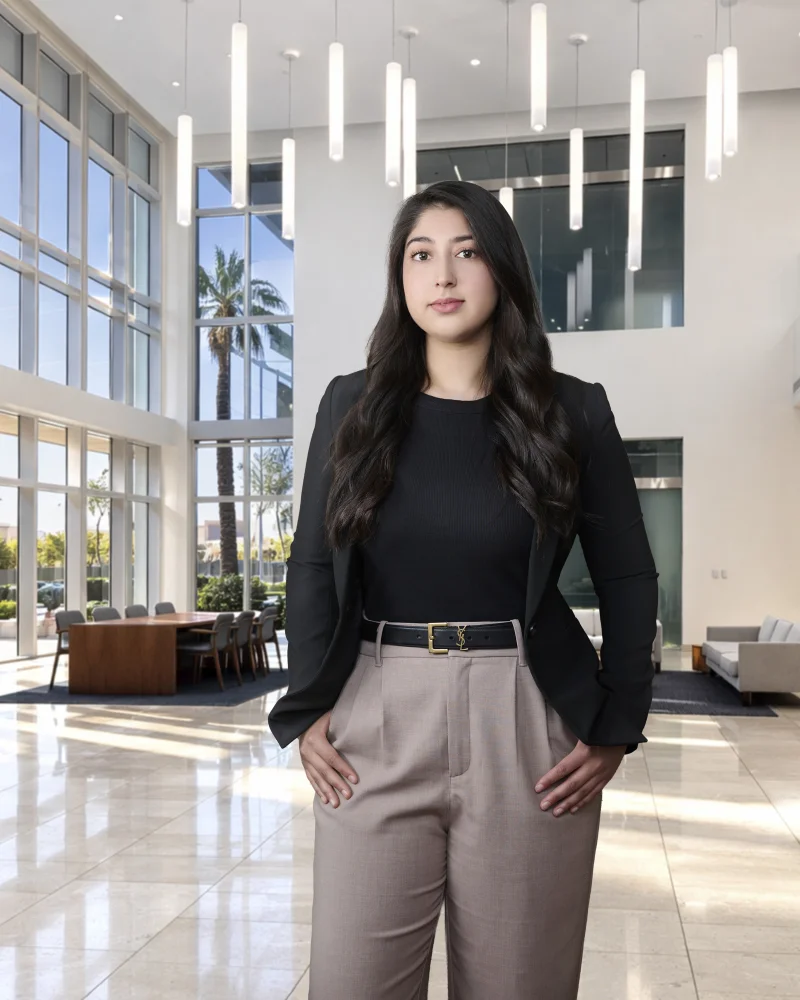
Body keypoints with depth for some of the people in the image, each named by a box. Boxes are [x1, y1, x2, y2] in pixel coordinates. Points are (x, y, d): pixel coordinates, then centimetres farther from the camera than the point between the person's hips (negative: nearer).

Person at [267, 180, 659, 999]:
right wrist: (306, 712, 0)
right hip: (375, 722, 1)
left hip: (524, 726, -1)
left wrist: (616, 729, 0)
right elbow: (313, 569, 9)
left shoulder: (572, 411, 2)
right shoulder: (352, 405, 6)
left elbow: (628, 581, 7)